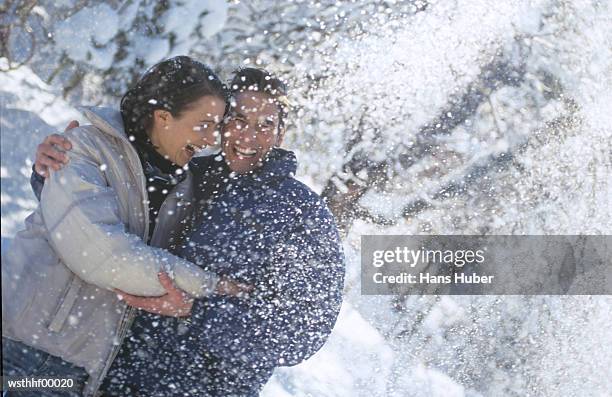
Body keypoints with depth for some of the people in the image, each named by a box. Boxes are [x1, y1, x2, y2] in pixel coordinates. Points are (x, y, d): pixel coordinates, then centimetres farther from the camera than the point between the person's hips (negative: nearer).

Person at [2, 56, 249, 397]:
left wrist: (184, 296, -12)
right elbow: (95, 250, -23)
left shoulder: (183, 187, 8)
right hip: (28, 344, -6)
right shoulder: (88, 148, -11)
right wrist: (206, 283, -20)